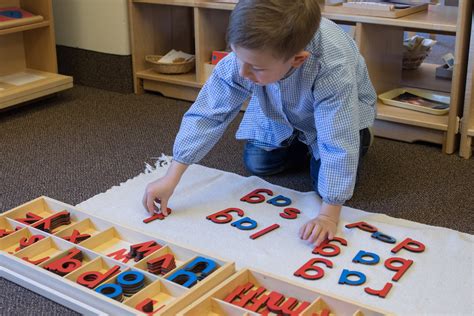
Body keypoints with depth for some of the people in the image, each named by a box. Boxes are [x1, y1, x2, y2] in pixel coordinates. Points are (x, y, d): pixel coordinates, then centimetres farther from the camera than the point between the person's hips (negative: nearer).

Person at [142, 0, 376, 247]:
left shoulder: (334, 69, -49)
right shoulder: (246, 53, -37)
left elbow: (339, 145, -44)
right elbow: (209, 113, -30)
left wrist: (328, 215, -43)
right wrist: (170, 179, -31)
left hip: (340, 113, -3)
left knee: (324, 180, -14)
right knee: (257, 165, -2)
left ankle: (359, 137, 17)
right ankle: (302, 142, 27)